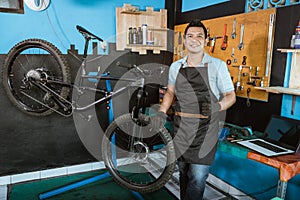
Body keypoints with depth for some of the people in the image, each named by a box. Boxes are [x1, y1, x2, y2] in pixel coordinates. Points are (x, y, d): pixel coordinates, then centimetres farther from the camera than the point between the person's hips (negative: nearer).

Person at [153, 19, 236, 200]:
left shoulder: (217, 65, -4)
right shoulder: (175, 66, 8)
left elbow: (230, 95, 0)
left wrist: (217, 107, -21)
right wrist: (162, 112, 3)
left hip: (205, 130, -4)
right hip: (180, 128, 4)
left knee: (198, 177, -7)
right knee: (183, 173, 15)